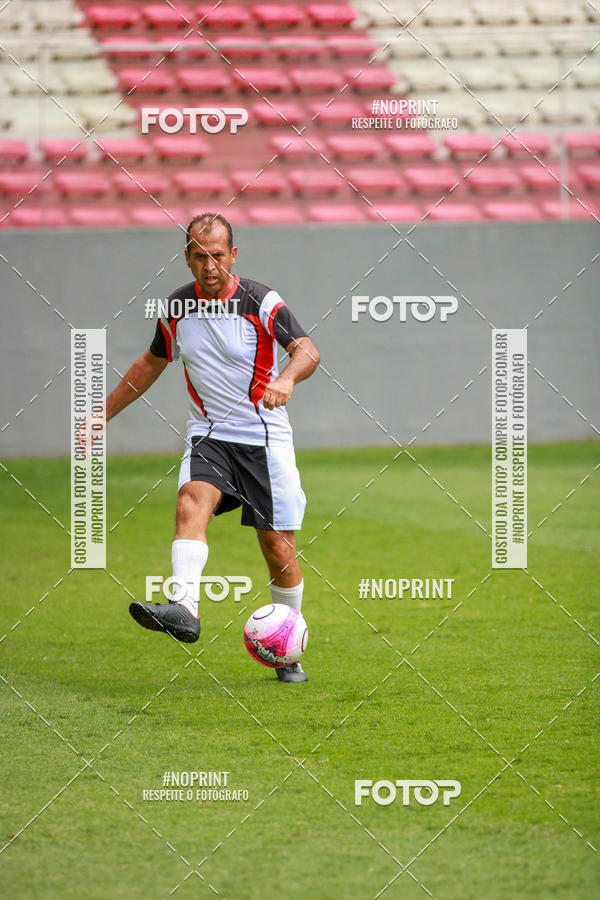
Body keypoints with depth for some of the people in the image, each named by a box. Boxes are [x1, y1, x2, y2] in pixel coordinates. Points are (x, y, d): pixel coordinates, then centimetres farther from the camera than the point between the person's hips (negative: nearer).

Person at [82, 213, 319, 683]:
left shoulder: (261, 302, -9)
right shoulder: (177, 309, 4)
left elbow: (307, 351, -18)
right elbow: (151, 364, 20)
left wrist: (286, 379, -41)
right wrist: (103, 414, 22)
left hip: (265, 437, -2)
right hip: (209, 433, 2)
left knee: (279, 547, -2)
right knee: (193, 499, -29)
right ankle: (184, 609, -46)